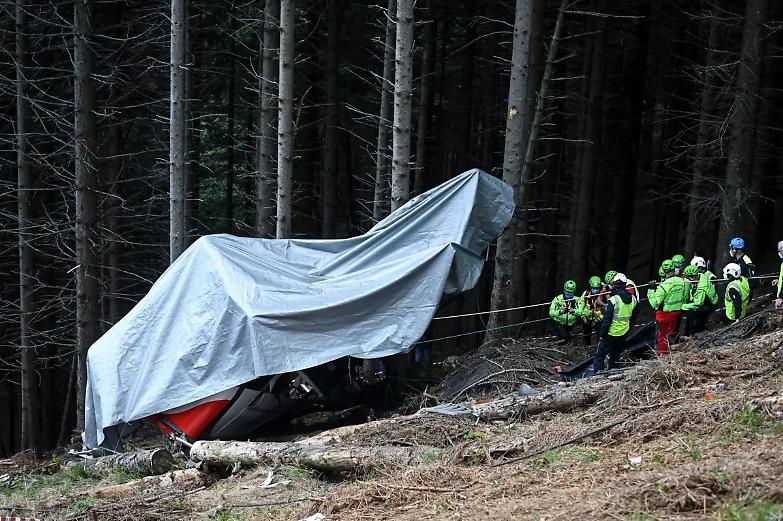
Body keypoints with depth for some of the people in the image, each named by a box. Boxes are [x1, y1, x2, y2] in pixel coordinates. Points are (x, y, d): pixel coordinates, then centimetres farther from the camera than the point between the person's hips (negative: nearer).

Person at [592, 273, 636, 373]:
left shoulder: (613, 301, -19)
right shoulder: (633, 300, -1)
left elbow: (607, 320, -16)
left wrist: (602, 334, -10)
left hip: (611, 333, -6)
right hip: (624, 333, 6)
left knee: (600, 355, 2)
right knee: (615, 356, 20)